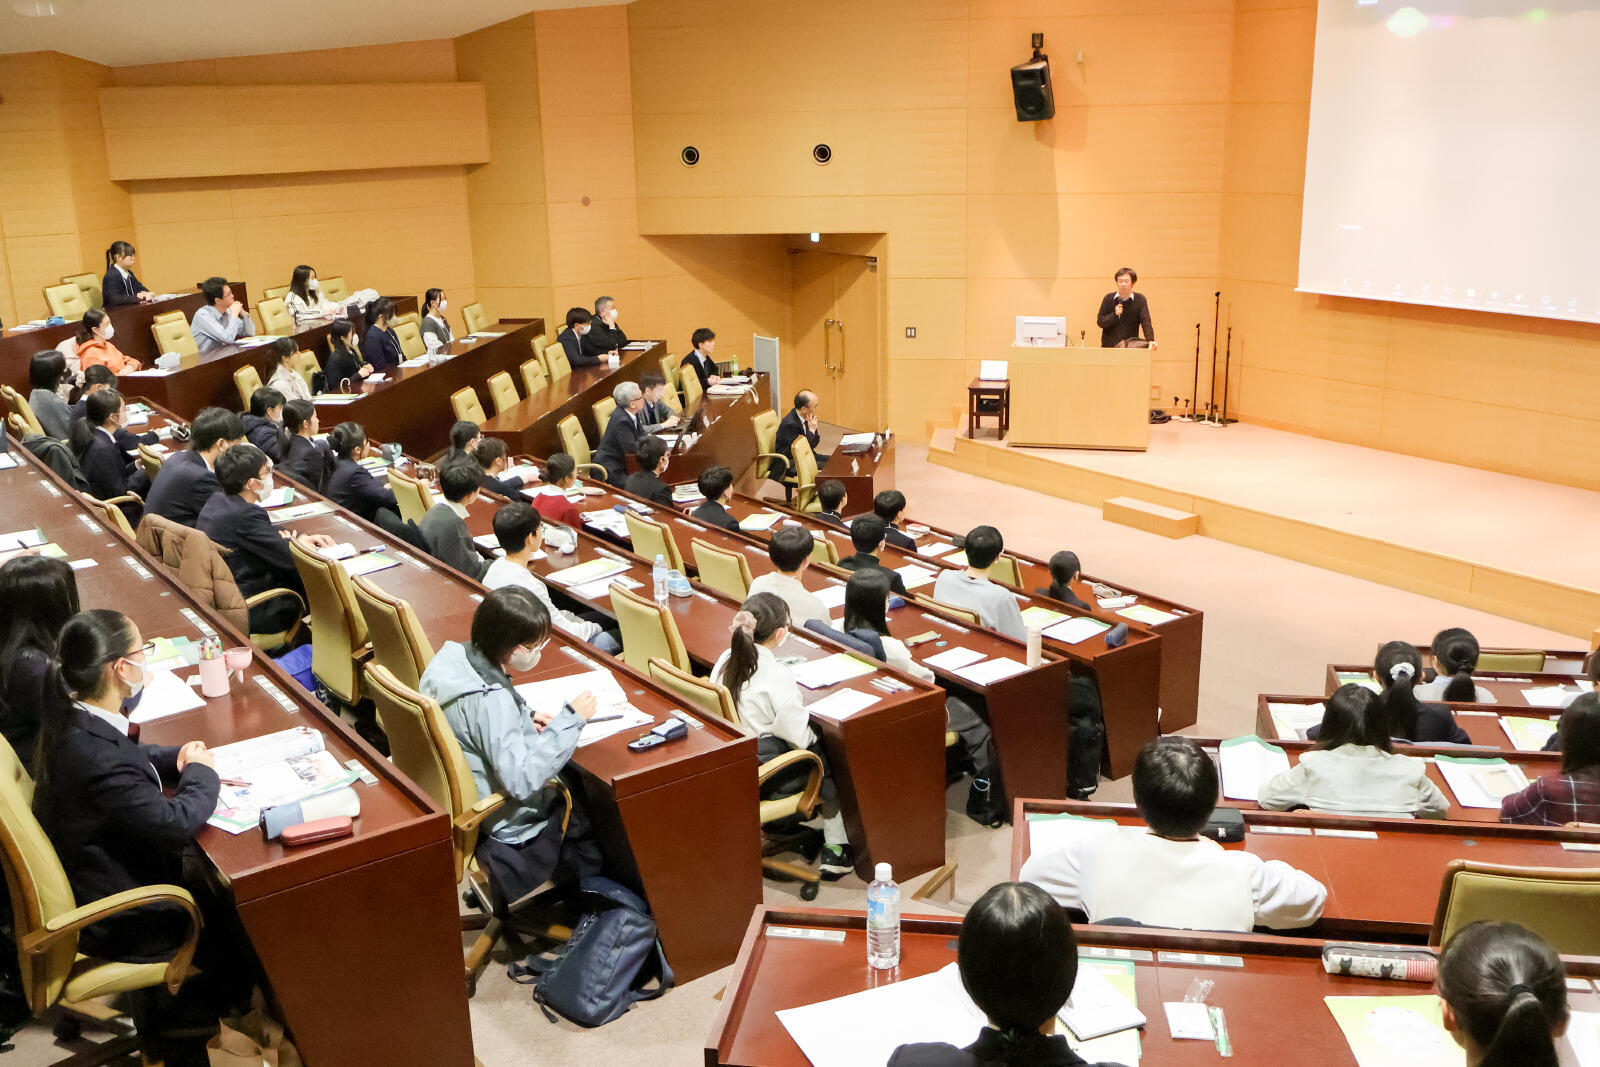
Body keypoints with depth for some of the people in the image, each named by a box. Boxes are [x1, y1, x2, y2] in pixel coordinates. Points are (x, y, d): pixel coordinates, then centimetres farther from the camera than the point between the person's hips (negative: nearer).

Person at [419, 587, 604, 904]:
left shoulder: (455, 655, -9)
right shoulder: (489, 700, -35)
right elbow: (522, 781, -35)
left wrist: (525, 715, -2)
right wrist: (570, 720, -30)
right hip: (509, 827, -8)